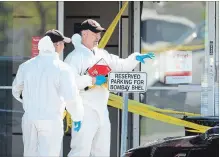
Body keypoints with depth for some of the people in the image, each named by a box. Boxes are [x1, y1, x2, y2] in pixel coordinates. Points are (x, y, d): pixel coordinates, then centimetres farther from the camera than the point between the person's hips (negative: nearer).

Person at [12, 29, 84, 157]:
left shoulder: (26, 65, 2)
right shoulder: (62, 68, -13)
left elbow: (16, 90, 16)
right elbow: (71, 97, -19)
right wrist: (77, 117, -2)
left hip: (29, 118, 5)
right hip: (51, 121, -5)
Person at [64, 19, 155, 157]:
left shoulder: (102, 54, 14)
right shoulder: (74, 57, -9)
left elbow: (121, 65, 21)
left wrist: (136, 58, 4)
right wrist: (92, 80, -24)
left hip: (102, 112, 8)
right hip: (85, 113, -8)